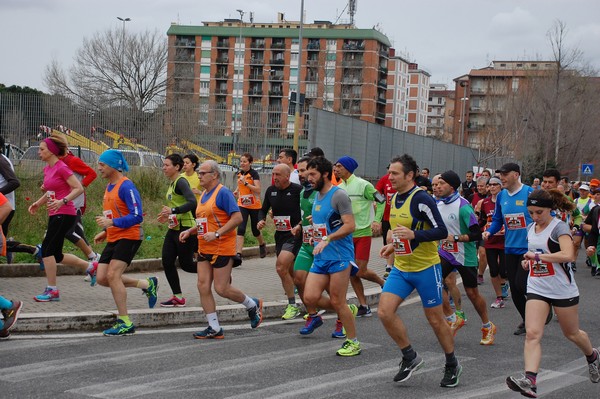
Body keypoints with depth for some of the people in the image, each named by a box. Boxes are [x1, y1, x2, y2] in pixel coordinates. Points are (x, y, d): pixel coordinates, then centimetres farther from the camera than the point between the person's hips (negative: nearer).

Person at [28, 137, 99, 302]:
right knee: (56, 255, 11)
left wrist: (62, 201, -27)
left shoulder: (61, 168, -13)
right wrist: (39, 203, 9)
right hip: (54, 215, 9)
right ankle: (90, 266, 24)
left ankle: (52, 290, -3)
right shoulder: (47, 169, 12)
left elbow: (79, 188, -16)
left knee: (47, 249, -10)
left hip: (64, 215, -9)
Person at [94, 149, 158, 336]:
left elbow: (137, 216, -22)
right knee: (102, 278, 3)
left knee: (113, 275, -16)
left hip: (128, 237, -9)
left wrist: (111, 223, -27)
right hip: (113, 238, 10)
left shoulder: (126, 186, -15)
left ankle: (125, 323, -7)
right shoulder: (109, 187, 14)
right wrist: (105, 232, 15)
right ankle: (147, 284, 19)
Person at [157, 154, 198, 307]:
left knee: (186, 264, -2)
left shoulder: (181, 182, -15)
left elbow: (192, 203, -27)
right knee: (167, 262, 3)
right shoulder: (172, 183, 14)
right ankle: (178, 297, 9)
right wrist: (167, 215, 15)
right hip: (173, 228, 10)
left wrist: (173, 211, -31)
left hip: (185, 228, -10)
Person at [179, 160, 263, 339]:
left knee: (221, 288, -5)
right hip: (204, 249, 9)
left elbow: (237, 217, -19)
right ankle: (214, 328, 6)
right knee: (203, 286, 0)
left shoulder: (223, 192, -12)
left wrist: (216, 234, -24)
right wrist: (190, 231, 10)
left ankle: (253, 305, 20)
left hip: (222, 249, -8)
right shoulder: (204, 195, 15)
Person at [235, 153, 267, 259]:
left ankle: (262, 244, 43)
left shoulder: (254, 174, -12)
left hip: (254, 205, -4)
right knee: (241, 229, -12)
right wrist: (237, 191, 6)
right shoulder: (239, 173, 5)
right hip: (242, 205, 4)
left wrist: (246, 183, -29)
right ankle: (238, 254, -17)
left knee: (255, 230, 11)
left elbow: (258, 189, -22)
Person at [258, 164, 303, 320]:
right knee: (289, 271, 15)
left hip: (295, 235, -7)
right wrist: (261, 220, -2)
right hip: (279, 235, 7)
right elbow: (263, 210, 18)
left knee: (281, 266, -20)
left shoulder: (298, 190, -13)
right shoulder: (271, 191, 6)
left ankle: (293, 306, -10)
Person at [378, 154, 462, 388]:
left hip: (426, 268, -7)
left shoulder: (421, 199, -18)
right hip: (401, 267, 7)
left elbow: (441, 231, -22)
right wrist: (394, 245, 9)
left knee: (435, 320, 5)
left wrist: (413, 234, -33)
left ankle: (452, 365, 26)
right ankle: (410, 358, 9)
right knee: (384, 312, -9)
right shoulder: (395, 198, 7)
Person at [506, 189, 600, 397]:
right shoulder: (531, 228, 7)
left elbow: (568, 255, -31)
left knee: (572, 334, 14)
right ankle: (529, 381, -26)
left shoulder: (559, 227, -14)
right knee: (532, 333, -15)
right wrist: (529, 260, 7)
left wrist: (537, 255, -27)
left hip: (563, 290, -5)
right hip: (537, 289, 5)